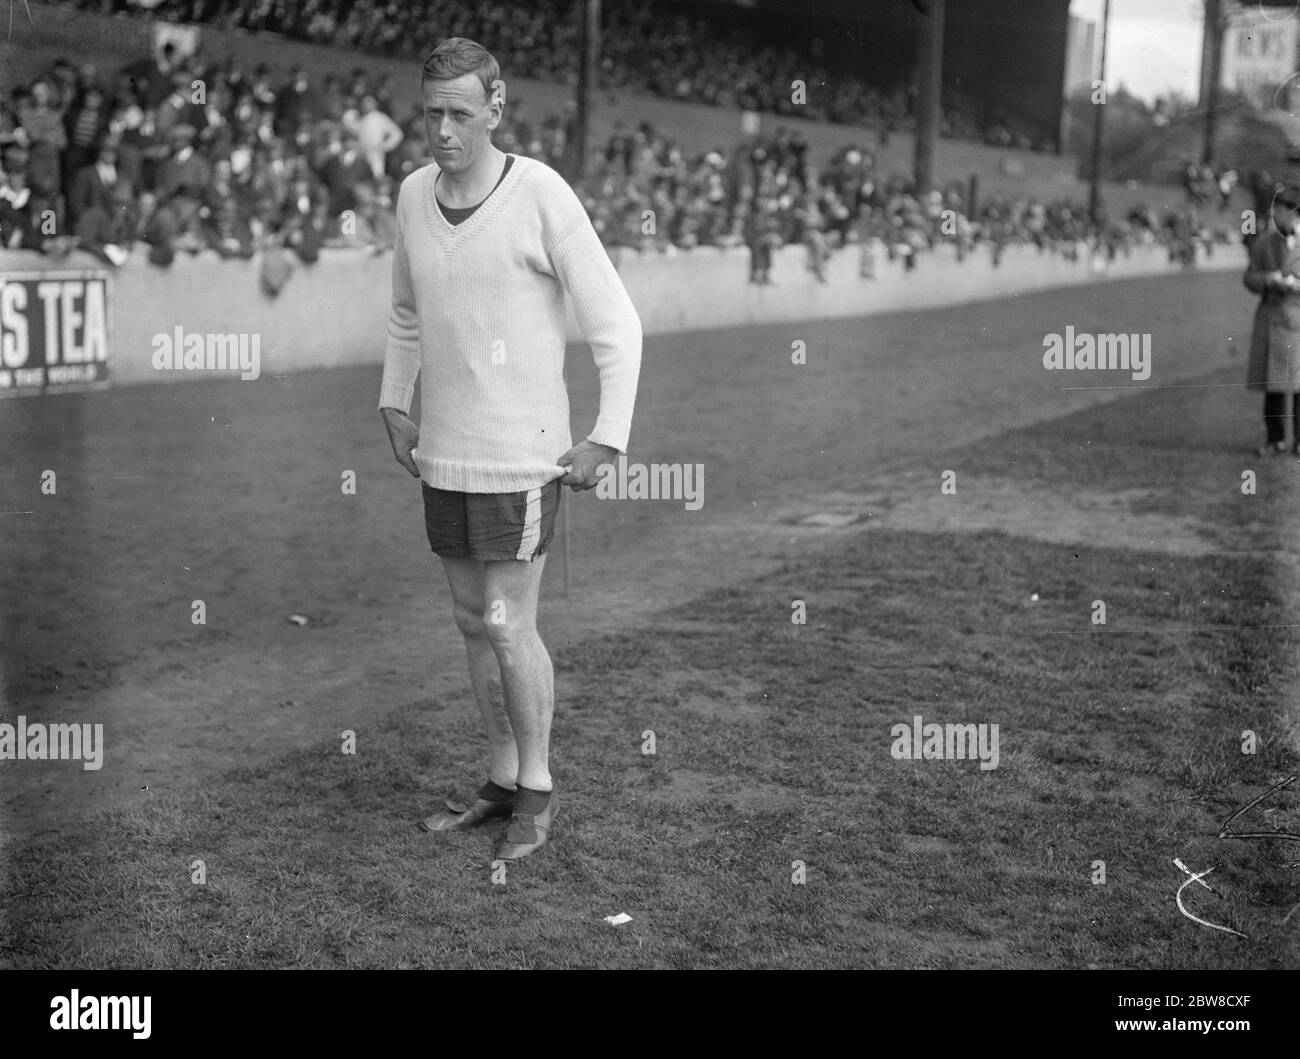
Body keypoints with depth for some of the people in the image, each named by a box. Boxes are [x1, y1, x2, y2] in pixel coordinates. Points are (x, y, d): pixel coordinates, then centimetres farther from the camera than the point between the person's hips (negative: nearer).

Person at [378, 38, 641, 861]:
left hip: (523, 456, -6)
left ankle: (537, 791, 16)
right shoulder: (416, 194, 3)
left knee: (508, 627, -4)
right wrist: (395, 411, 12)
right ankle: (504, 781, 27)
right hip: (447, 455, 7)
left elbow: (617, 325, -13)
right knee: (475, 621, 13)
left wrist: (609, 442, -16)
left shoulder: (545, 197, -16)